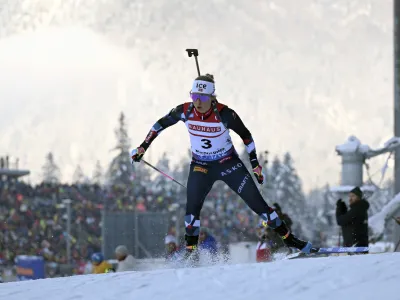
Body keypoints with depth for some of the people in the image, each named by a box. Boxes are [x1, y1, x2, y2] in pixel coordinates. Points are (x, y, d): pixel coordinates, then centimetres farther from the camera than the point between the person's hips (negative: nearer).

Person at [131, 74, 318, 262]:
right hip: (201, 166, 2)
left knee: (257, 202, -5)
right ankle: (190, 250, -4)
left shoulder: (224, 114, -24)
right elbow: (160, 124, 0)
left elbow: (246, 135, -8)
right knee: (192, 205, -18)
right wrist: (143, 147, 1)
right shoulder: (185, 111, -18)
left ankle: (289, 239, 4)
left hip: (229, 163, -2)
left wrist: (255, 164, -6)